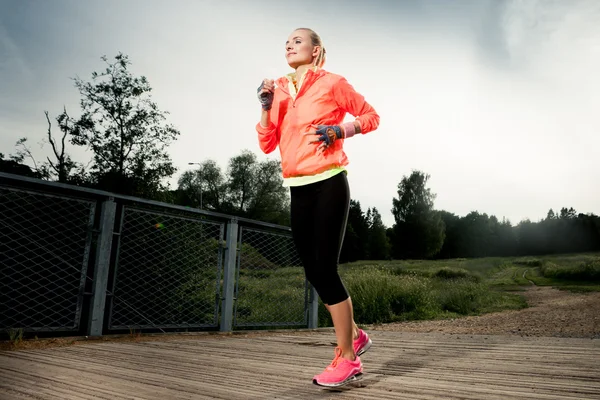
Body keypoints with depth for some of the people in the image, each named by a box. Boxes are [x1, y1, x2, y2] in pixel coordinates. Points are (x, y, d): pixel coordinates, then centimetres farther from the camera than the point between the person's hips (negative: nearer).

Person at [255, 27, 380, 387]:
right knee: (314, 271, 8)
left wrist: (338, 132, -11)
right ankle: (355, 336, 27)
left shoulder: (332, 83, -1)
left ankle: (347, 359, 5)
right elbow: (267, 144, 10)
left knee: (324, 268, -9)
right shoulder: (279, 91, 13)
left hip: (329, 184, -6)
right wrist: (266, 107, -3)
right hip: (299, 190, 6)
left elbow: (371, 116, 5)